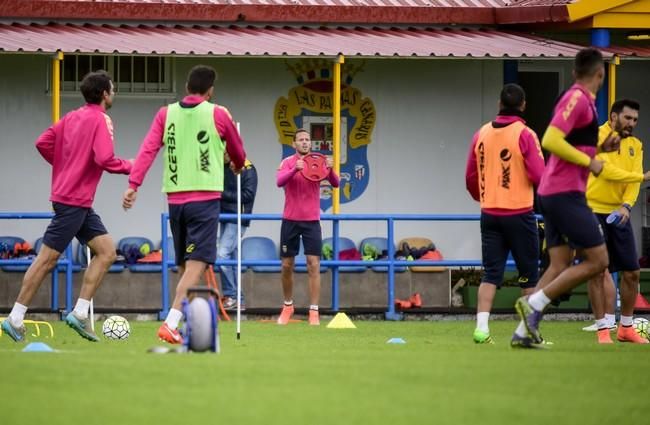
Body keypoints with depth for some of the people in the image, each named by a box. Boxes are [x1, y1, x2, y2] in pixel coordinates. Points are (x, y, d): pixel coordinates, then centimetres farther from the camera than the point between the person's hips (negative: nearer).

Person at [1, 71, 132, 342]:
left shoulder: (73, 117, 12)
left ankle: (80, 313, 3)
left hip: (82, 206, 9)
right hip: (73, 201, -9)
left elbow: (43, 143, 12)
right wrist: (129, 167, -6)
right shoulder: (99, 120, -12)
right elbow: (104, 159, -22)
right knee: (47, 259, -5)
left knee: (106, 252, 7)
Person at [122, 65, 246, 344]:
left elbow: (148, 149, -5)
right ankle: (170, 323, -25)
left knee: (185, 266, 15)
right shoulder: (217, 115, 1)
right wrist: (237, 165, 39)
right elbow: (237, 152, 17)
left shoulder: (166, 114, 7)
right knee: (196, 264, -10)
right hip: (205, 198, -4)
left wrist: (133, 185, -9)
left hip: (175, 198, 4)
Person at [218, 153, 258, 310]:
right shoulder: (221, 167, 13)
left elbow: (248, 195, -16)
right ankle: (238, 300, 12)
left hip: (238, 219, -8)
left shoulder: (247, 169, -9)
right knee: (231, 258, 8)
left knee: (222, 254, -16)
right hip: (224, 217, 8)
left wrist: (224, 194, -17)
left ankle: (230, 295, -9)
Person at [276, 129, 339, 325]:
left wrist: (330, 170, -29)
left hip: (311, 220, 0)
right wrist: (295, 170, -37)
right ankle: (288, 306, 26)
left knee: (314, 265, -8)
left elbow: (335, 184, -8)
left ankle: (314, 312, -8)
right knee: (287, 265, 7)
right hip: (290, 220, 0)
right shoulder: (288, 162, 1)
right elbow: (280, 182, -18)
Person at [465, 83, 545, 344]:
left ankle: (482, 328, -7)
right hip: (519, 213, -4)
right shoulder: (524, 135, -10)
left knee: (491, 274, 5)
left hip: (489, 213, 4)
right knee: (529, 275, 5)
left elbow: (470, 177, 11)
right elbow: (538, 175, -15)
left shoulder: (481, 134, 6)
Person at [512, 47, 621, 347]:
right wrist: (589, 161, -17)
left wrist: (600, 148, 15)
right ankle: (534, 304, -11)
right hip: (566, 194, -10)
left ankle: (525, 331, 2)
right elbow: (550, 141, -23)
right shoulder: (577, 99, -13)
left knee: (560, 266, 8)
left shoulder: (580, 99, 17)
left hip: (552, 195, 10)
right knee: (597, 260, -8)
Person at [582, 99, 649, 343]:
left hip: (618, 214, 6)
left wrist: (626, 206, -17)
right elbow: (606, 170, -19)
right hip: (593, 211, -6)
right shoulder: (597, 137, -8)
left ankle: (626, 328, 20)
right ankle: (603, 329, 0)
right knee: (597, 272, -7)